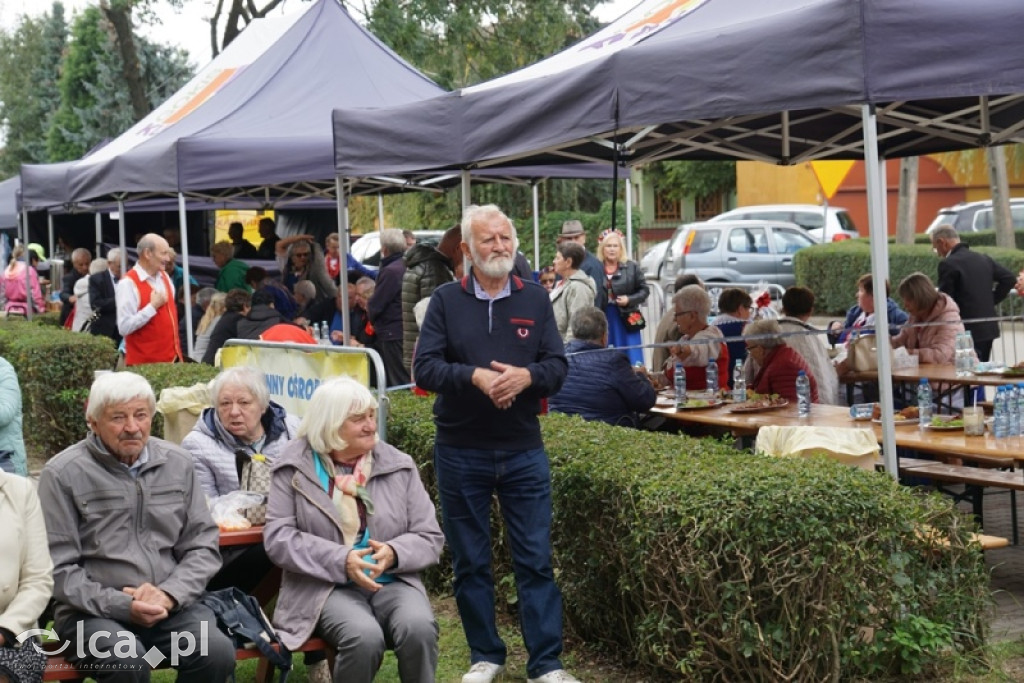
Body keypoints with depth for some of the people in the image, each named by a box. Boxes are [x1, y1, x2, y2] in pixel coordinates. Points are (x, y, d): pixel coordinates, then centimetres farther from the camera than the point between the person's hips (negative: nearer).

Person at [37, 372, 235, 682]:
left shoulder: (178, 464, 9)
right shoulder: (63, 474, -3)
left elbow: (203, 545, 9)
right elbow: (57, 568, -5)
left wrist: (168, 594, -9)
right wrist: (121, 605, -15)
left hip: (171, 606, 3)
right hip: (93, 611, -3)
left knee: (218, 653, -24)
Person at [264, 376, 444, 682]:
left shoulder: (399, 466, 7)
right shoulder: (295, 466, 2)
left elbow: (430, 538, 7)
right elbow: (277, 537, -4)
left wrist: (393, 553, -16)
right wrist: (341, 561, -17)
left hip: (393, 582, 2)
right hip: (326, 586, -2)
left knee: (419, 629, -31)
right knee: (365, 637, -33)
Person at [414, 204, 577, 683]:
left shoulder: (535, 299, 4)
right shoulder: (446, 300, 0)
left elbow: (559, 367, 0)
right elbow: (424, 368, -8)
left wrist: (527, 376, -20)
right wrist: (474, 376, -23)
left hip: (524, 452, 1)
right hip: (460, 454, 0)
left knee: (535, 560, 3)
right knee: (470, 562, 9)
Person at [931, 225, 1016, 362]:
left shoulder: (948, 264, -13)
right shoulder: (984, 258, 10)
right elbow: (1009, 278, 8)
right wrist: (992, 300, 11)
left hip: (968, 331, -8)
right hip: (988, 328, 8)